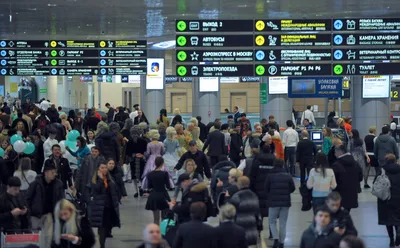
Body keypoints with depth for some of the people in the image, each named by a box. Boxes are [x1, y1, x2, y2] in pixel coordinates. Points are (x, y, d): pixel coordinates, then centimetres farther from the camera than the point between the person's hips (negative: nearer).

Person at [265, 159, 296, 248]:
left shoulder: (270, 176, -5)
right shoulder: (288, 176, 1)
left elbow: (266, 189, -1)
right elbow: (292, 188, 5)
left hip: (273, 202, -2)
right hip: (286, 202, 2)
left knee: (272, 221, 10)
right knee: (283, 223, 8)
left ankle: (276, 238, -9)